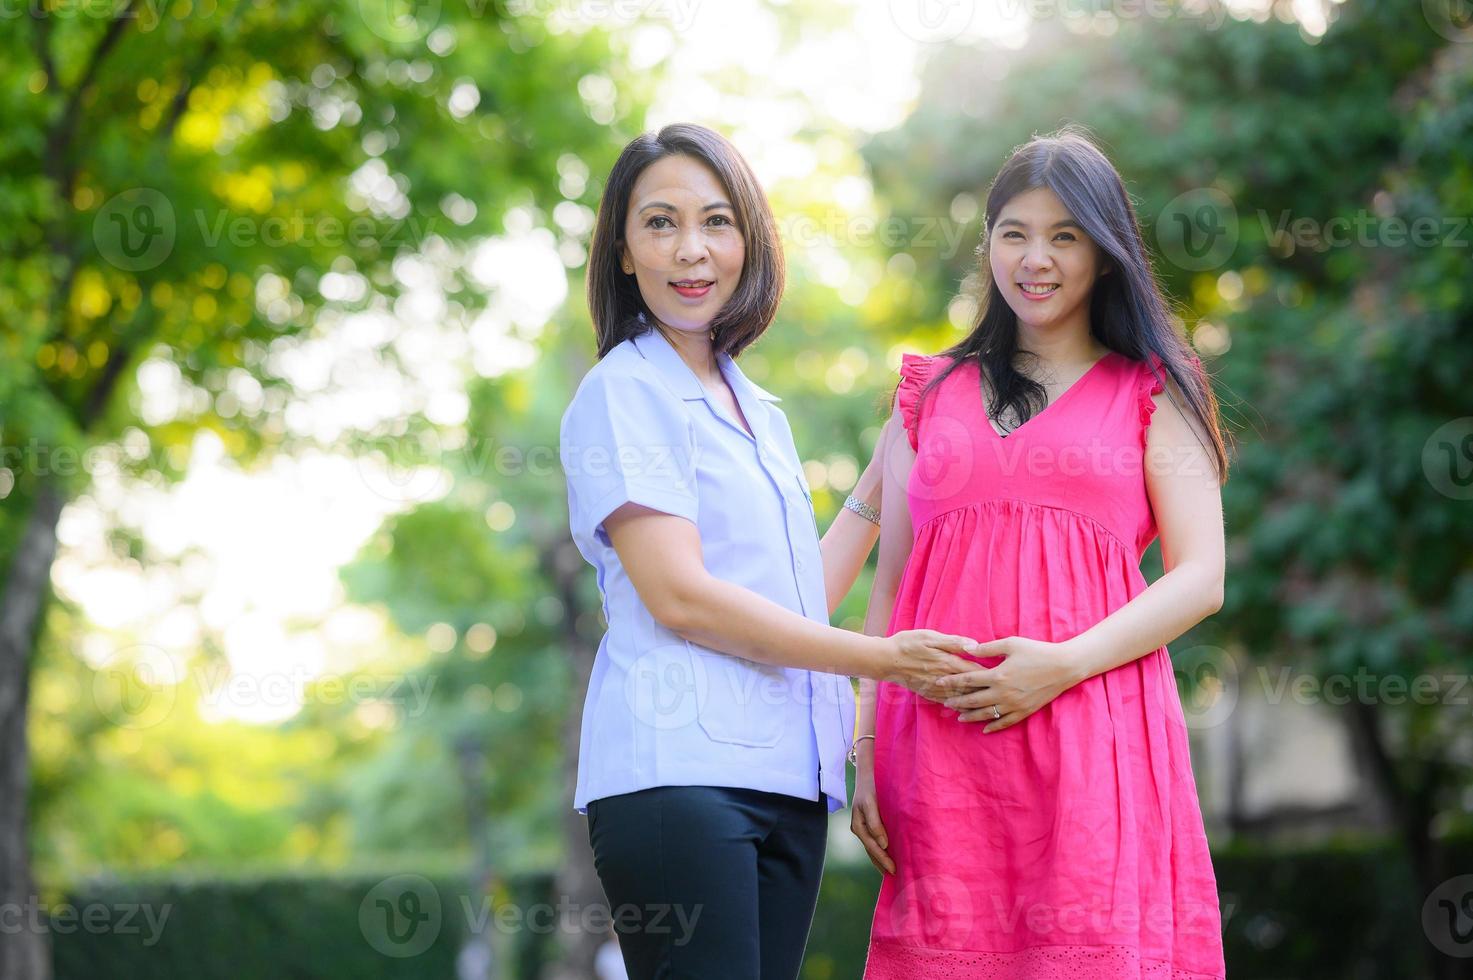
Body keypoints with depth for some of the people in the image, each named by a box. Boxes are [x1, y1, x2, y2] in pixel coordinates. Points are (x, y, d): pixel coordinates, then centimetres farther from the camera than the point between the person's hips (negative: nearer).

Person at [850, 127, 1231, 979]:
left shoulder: (1154, 396, 11)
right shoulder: (933, 394, 19)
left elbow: (1200, 580, 1)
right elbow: (890, 590, 16)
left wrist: (1065, 663, -13)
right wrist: (868, 755, 6)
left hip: (1093, 739, -2)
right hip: (941, 742, 2)